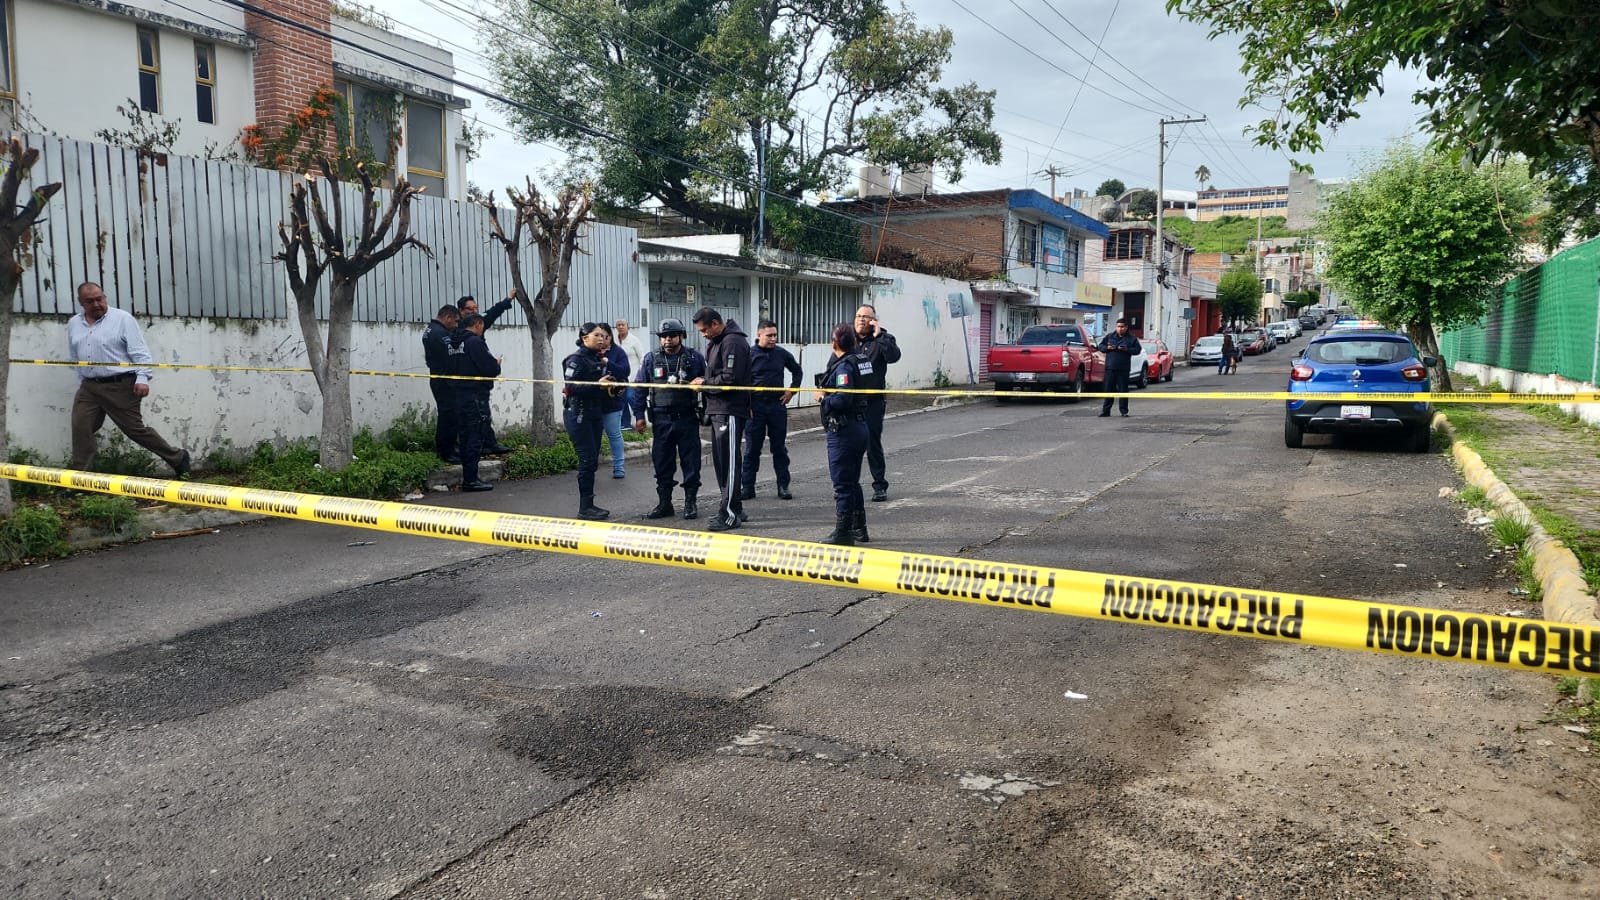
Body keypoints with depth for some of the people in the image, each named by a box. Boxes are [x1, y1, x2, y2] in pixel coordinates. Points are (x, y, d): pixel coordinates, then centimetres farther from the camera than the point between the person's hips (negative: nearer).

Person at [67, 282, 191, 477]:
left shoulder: (123, 319, -4)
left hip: (120, 387, -5)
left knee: (135, 429, -1)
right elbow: (75, 358, 20)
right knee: (80, 427, -5)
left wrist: (142, 378, -18)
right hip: (88, 387, 5)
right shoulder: (73, 324, 13)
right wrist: (82, 384, 17)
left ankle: (178, 458, 13)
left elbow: (140, 352, -9)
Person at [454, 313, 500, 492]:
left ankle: (468, 478, 19)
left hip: (461, 395, 9)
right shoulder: (475, 342, -14)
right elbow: (489, 368, -19)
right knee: (475, 438, -5)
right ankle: (471, 479, -4)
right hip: (476, 395, -9)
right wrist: (498, 365, 4)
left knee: (466, 436, 13)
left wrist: (493, 365, 15)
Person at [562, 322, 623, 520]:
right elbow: (571, 387, -21)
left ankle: (589, 505, 17)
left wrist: (611, 386, 3)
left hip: (596, 413, 8)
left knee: (592, 461, 9)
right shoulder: (576, 360, -10)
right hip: (579, 414, -8)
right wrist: (597, 385, -27)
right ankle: (585, 507, -3)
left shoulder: (598, 359, 14)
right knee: (588, 459, -9)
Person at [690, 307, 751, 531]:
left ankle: (730, 514, -4)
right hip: (718, 409, 10)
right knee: (720, 460, 13)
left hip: (731, 411, -10)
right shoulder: (715, 342, 17)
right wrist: (703, 381, 7)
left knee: (730, 462, -8)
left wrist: (704, 382, -10)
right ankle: (734, 508, 22)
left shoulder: (733, 342, -15)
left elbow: (730, 379, -21)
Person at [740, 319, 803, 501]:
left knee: (780, 448, 8)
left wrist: (791, 390, 9)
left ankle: (783, 486, 14)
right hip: (755, 406, -2)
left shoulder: (782, 354, 4)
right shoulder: (749, 354, -5)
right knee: (752, 449, 3)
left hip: (777, 405, 2)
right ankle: (748, 487, 10)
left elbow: (797, 371, 20)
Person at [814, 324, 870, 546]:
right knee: (853, 481, 18)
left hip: (843, 431, -9)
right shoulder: (860, 359, 8)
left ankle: (843, 533, 3)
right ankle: (859, 529, 26)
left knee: (842, 484, -2)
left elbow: (842, 400, -26)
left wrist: (823, 398, -12)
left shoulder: (844, 367, -18)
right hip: (861, 426, 9)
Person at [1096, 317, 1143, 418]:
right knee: (1108, 389, 3)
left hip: (1124, 369, -2)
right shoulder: (1109, 337, 11)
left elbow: (1138, 349, 1)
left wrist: (1127, 349, -13)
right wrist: (1107, 348, -7)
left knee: (1123, 390, 0)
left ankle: (1124, 411, 7)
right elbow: (1100, 346, 13)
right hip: (1110, 368, 2)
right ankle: (1106, 410, 9)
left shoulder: (1132, 338, 6)